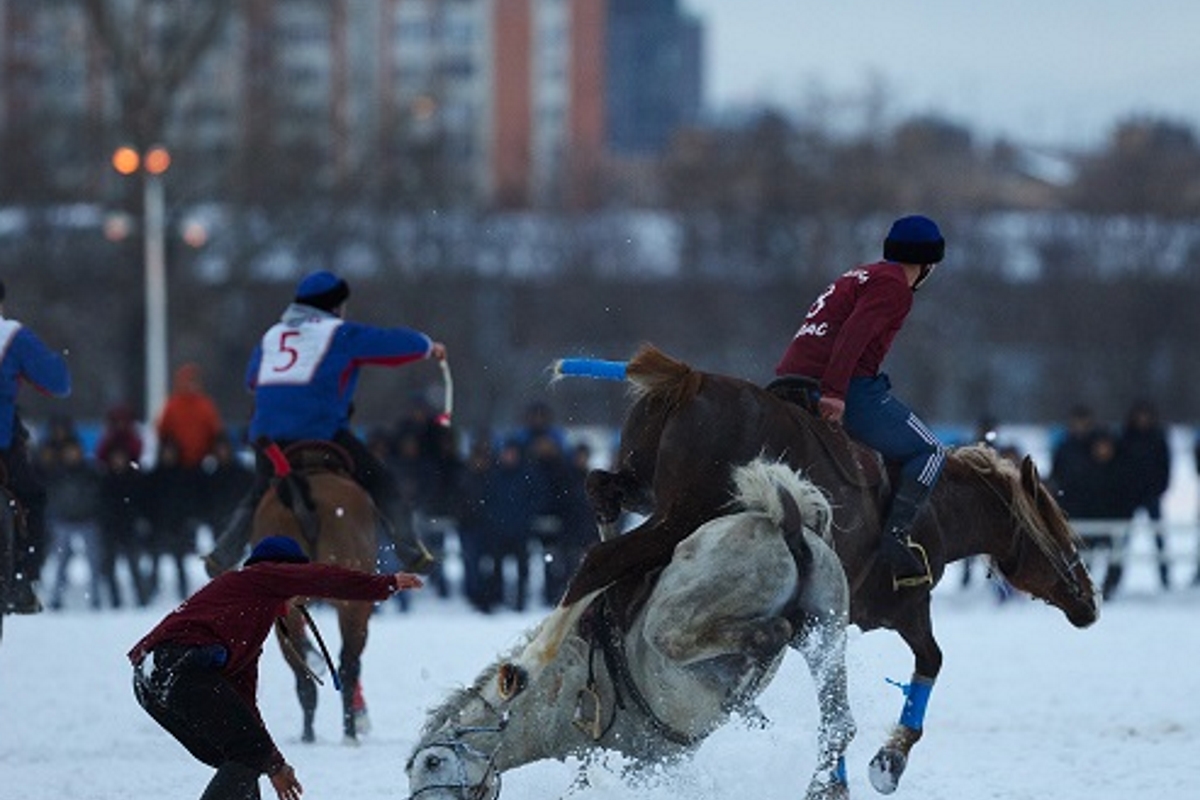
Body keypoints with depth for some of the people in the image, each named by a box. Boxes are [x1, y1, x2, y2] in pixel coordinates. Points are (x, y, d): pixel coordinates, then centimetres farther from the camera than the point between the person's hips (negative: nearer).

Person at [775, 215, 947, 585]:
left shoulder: (861, 276, 25)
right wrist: (835, 393, -28)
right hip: (848, 387, -9)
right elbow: (854, 333, -19)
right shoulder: (894, 284, -4)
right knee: (929, 452, -2)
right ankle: (895, 536, -20)